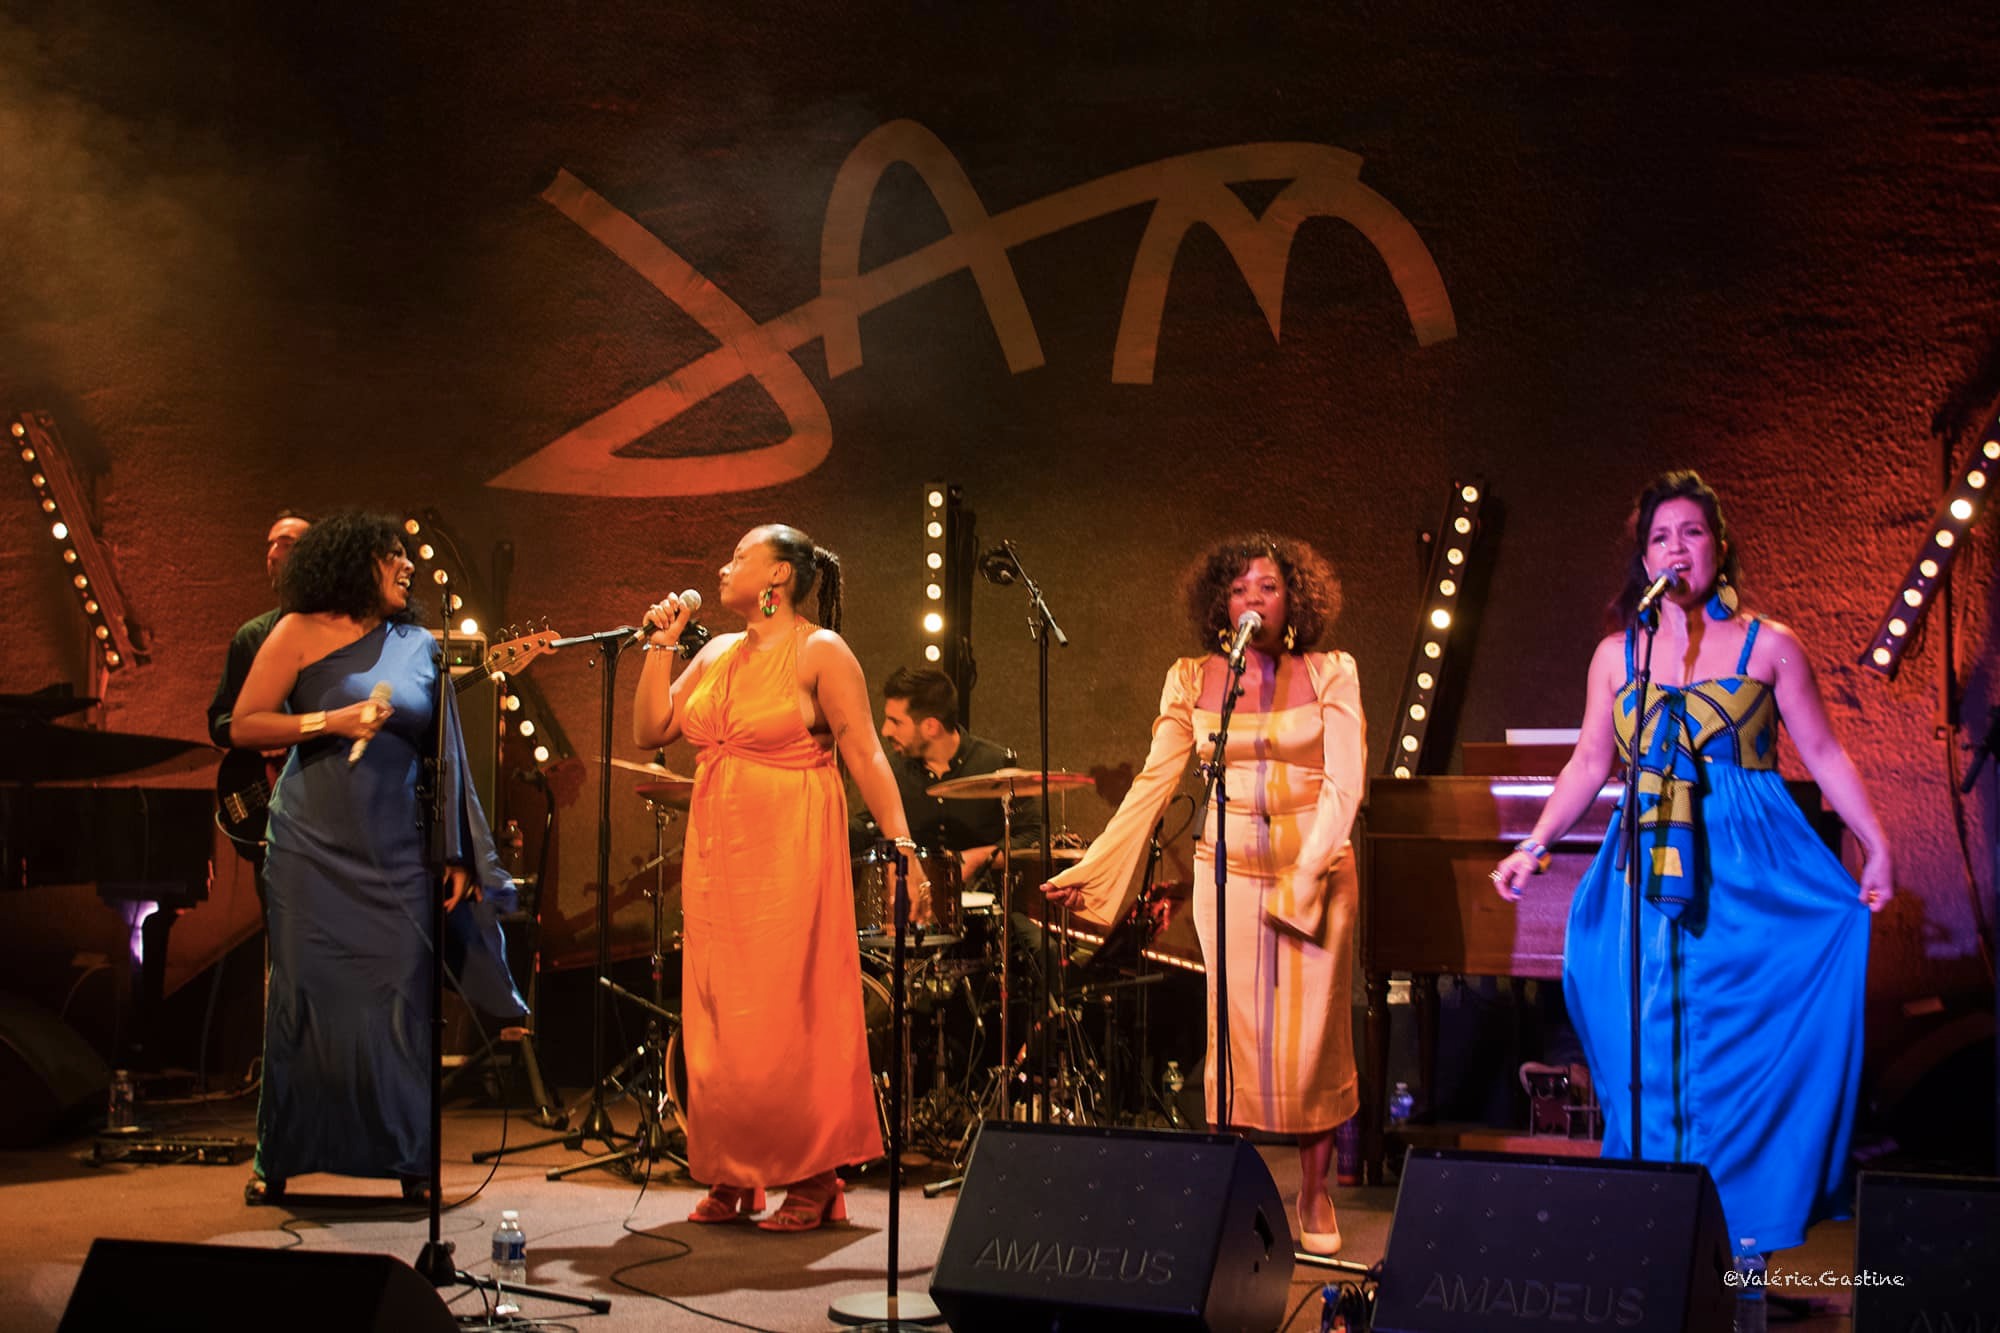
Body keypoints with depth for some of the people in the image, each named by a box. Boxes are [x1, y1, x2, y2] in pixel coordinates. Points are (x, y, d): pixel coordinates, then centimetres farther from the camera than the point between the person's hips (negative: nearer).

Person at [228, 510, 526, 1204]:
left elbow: (445, 754, 12)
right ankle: (278, 1159, 13)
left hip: (396, 856, 3)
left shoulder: (419, 646, 11)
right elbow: (244, 726, -2)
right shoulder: (302, 632, 2)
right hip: (314, 850, -2)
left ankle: (410, 1160, 9)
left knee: (400, 999, 0)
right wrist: (331, 720, -15)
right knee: (305, 997, 0)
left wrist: (458, 853, 7)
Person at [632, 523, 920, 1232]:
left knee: (788, 1009, -5)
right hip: (717, 853, 7)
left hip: (789, 852, -7)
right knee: (717, 1010, 7)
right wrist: (662, 644, 7)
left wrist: (901, 843, -20)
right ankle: (732, 1177, 17)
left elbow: (866, 755, -12)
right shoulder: (715, 655, 14)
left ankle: (812, 1179, 6)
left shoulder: (820, 652, -6)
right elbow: (650, 731, 11)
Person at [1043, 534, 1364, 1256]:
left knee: (1314, 1037, 0)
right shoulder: (1193, 680, 4)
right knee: (1235, 1033, 0)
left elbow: (1343, 782, -7)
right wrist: (1091, 868, -4)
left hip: (1317, 867, -1)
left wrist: (1308, 871, -19)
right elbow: (1153, 782, 2)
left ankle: (1315, 1198, 15)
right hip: (1229, 871, 1)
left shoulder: (1331, 674, 0)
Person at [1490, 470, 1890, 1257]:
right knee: (1655, 1048, 1)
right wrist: (1534, 848, 2)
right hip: (1651, 869, 2)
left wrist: (1876, 849, -1)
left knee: (1745, 1042, -3)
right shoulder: (1617, 653, 9)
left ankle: (1745, 1219, 10)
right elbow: (1589, 765, 11)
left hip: (1750, 869, -2)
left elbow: (1825, 756, 5)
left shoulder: (1768, 645, 4)